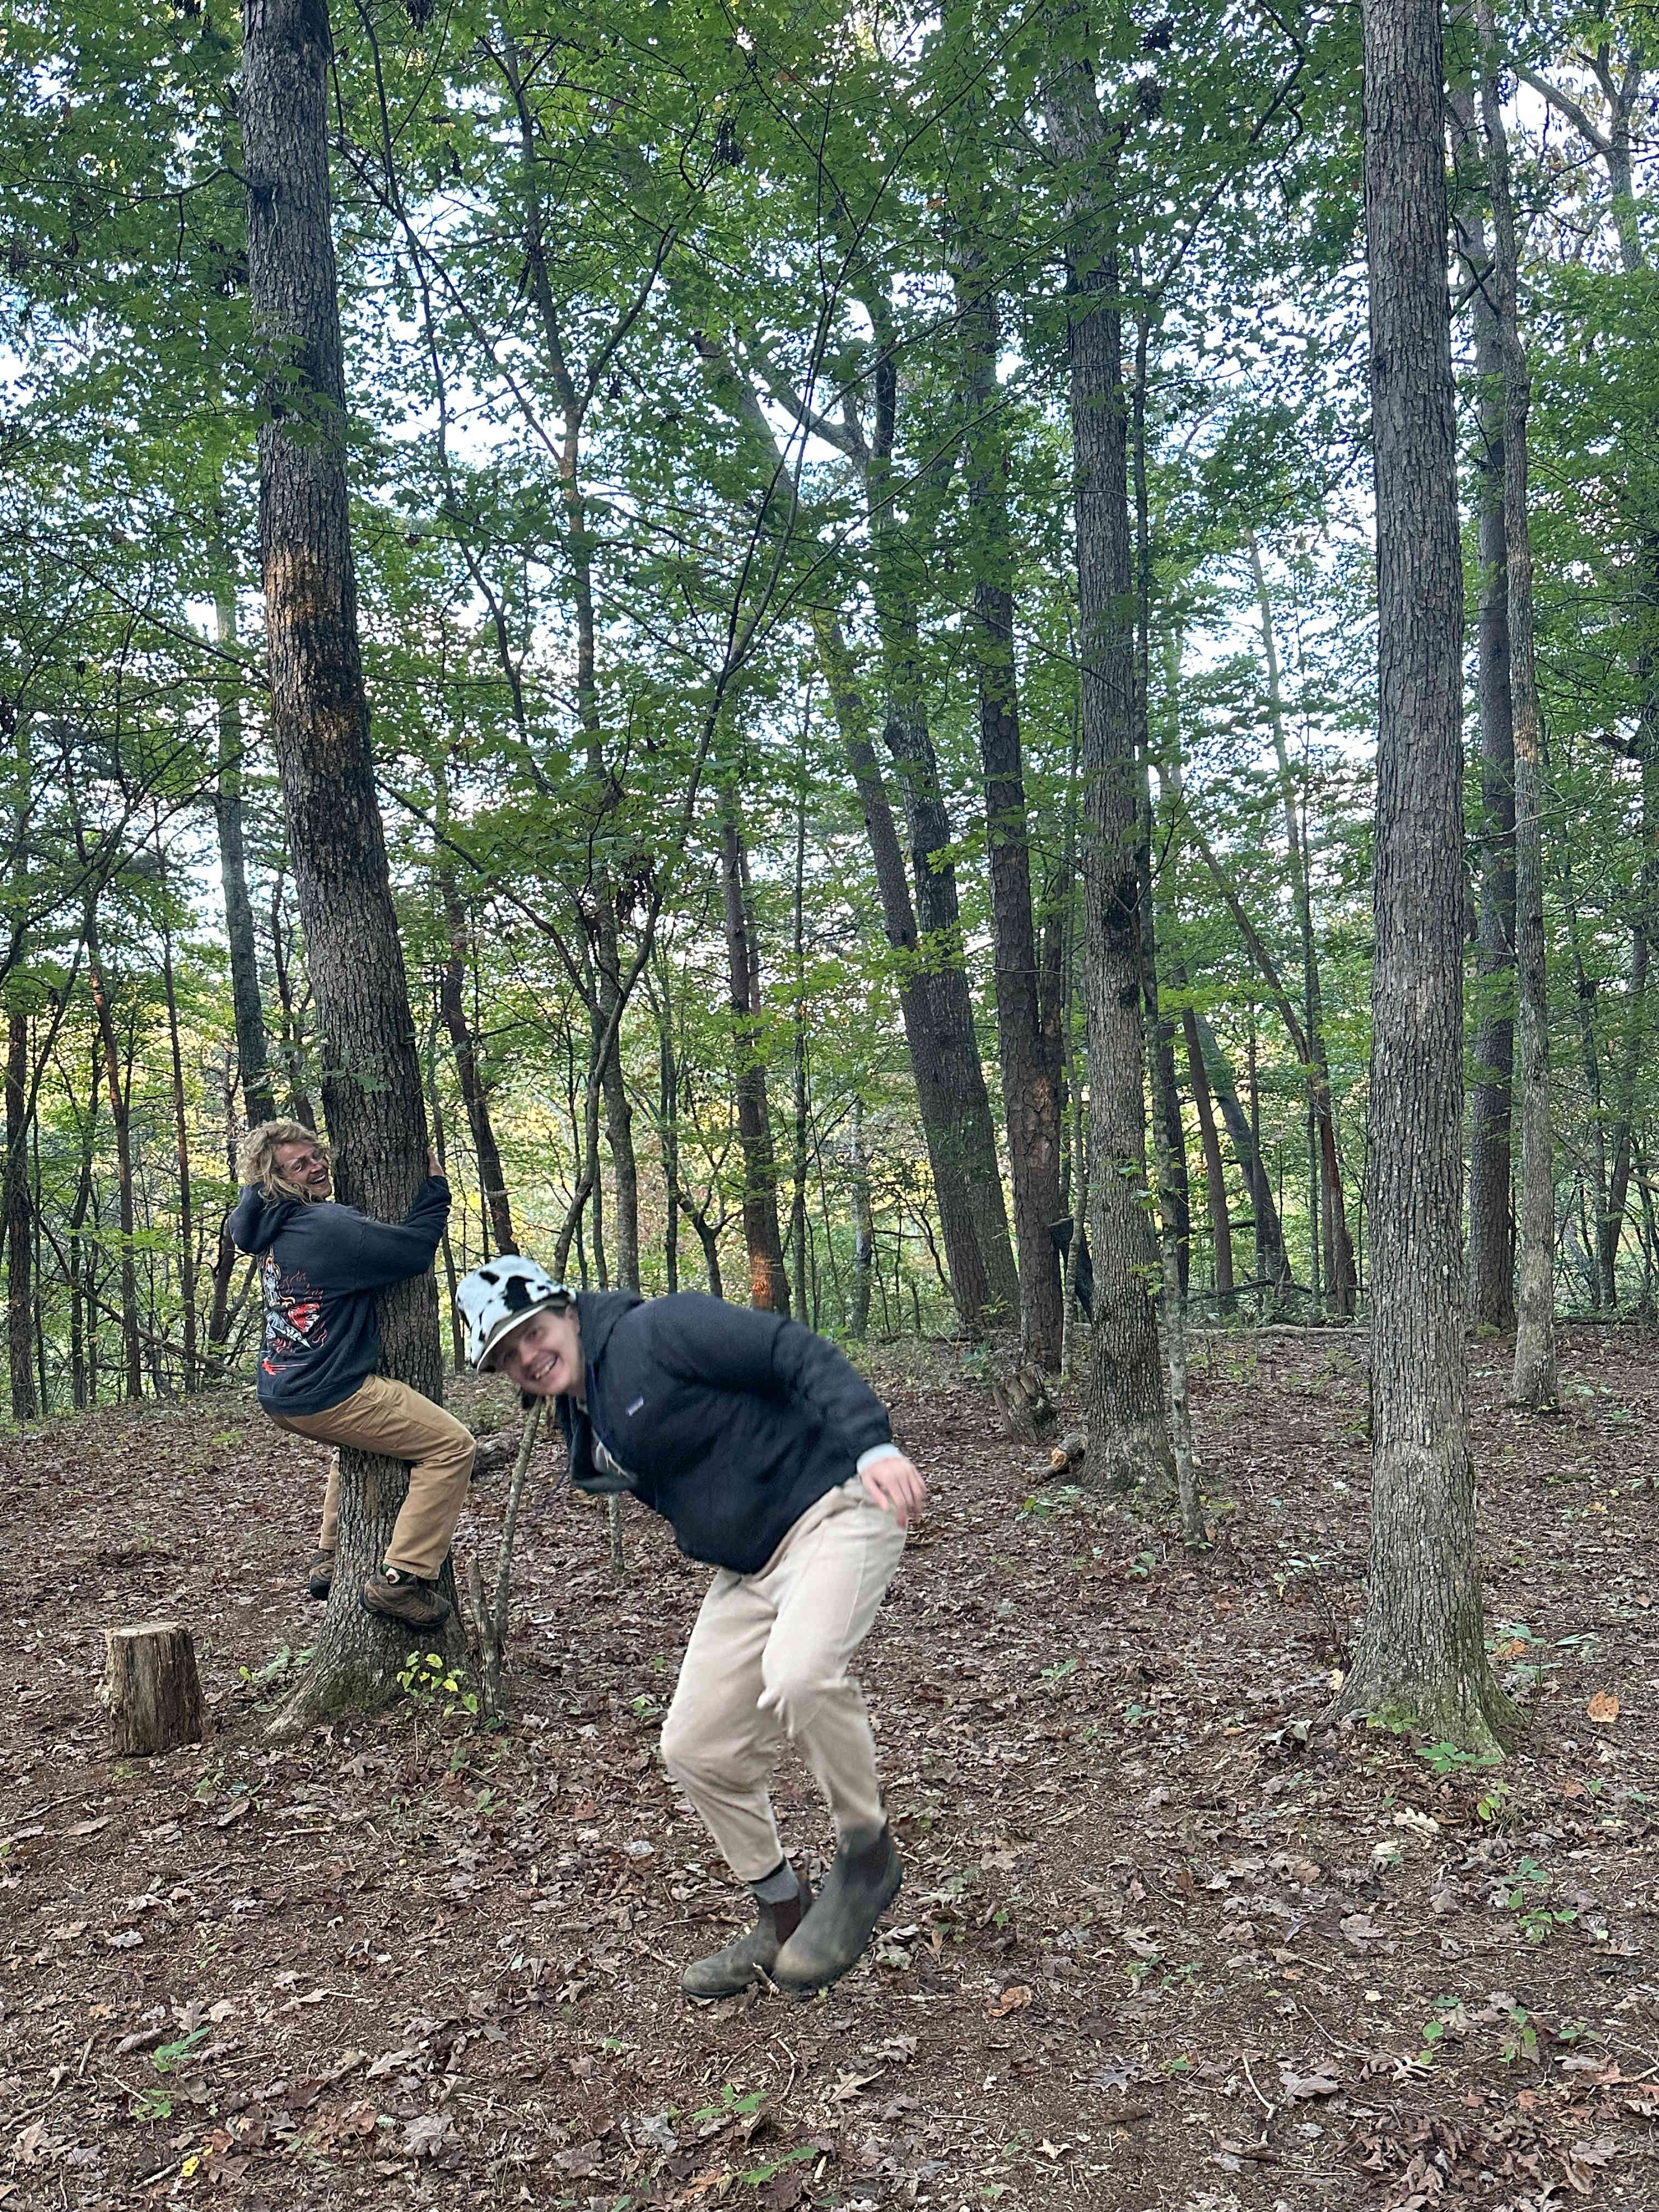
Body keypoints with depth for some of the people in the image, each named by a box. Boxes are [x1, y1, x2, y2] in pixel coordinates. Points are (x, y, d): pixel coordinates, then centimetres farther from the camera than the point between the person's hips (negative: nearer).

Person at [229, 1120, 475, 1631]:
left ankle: (330, 1560, 39)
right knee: (451, 1446, -6)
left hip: (279, 1395, 10)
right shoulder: (328, 1226, -20)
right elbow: (415, 1248, -17)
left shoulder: (273, 1227, 9)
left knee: (355, 1441, 39)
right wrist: (435, 1186, -3)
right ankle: (399, 1579, -9)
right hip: (325, 1396, -10)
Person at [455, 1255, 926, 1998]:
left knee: (797, 1674, -34)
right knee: (696, 1750, 6)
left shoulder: (658, 1329, -14)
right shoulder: (587, 1433, 12)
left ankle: (868, 1857, -8)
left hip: (833, 1509, -9)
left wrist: (874, 1446, -30)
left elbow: (800, 1353, -19)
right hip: (747, 1569, 9)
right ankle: (782, 1917, 27)